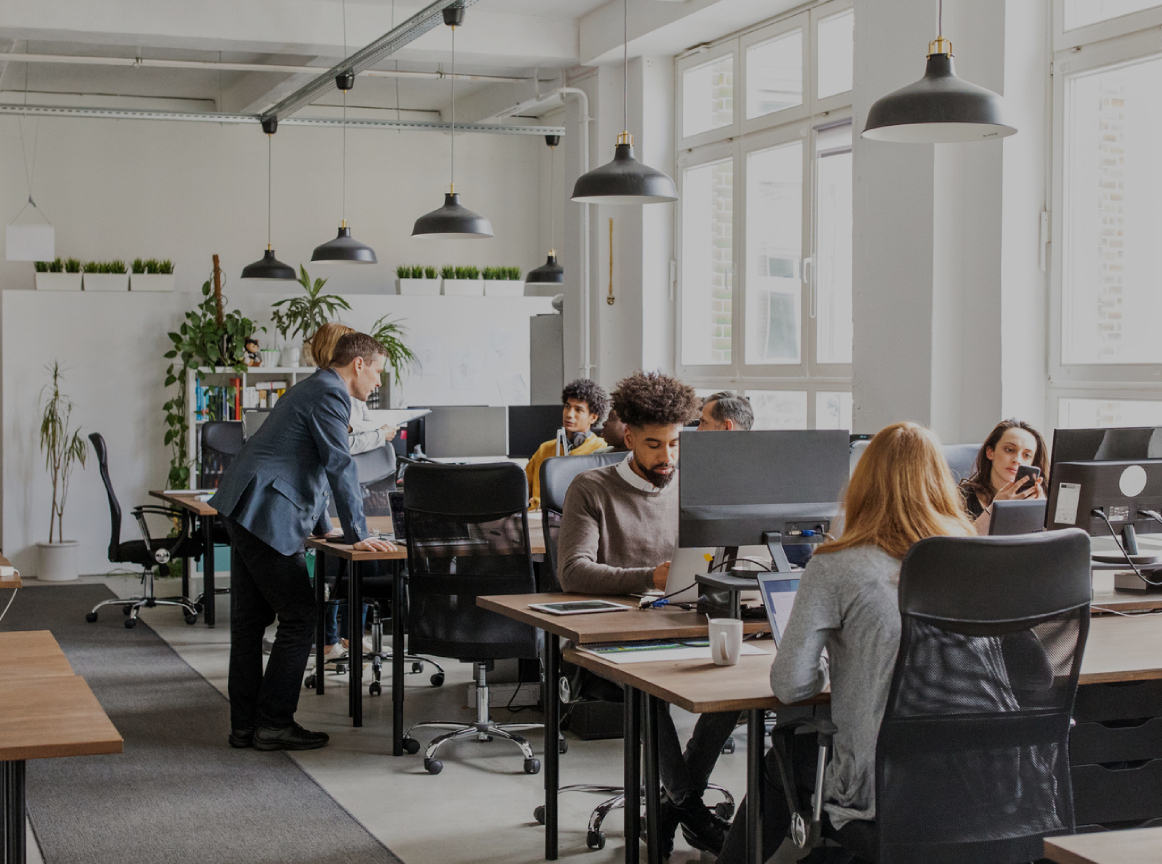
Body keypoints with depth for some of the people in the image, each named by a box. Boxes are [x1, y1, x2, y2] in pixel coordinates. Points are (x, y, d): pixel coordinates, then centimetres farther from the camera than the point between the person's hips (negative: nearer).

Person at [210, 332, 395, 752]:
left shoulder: (313, 389, 23)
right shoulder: (330, 396, -11)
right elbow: (340, 467, -16)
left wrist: (323, 527, 31)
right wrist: (358, 535, -12)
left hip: (244, 512, 11)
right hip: (267, 516, -11)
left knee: (250, 621, 11)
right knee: (299, 620, -4)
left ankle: (244, 725, 16)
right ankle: (274, 723, 0)